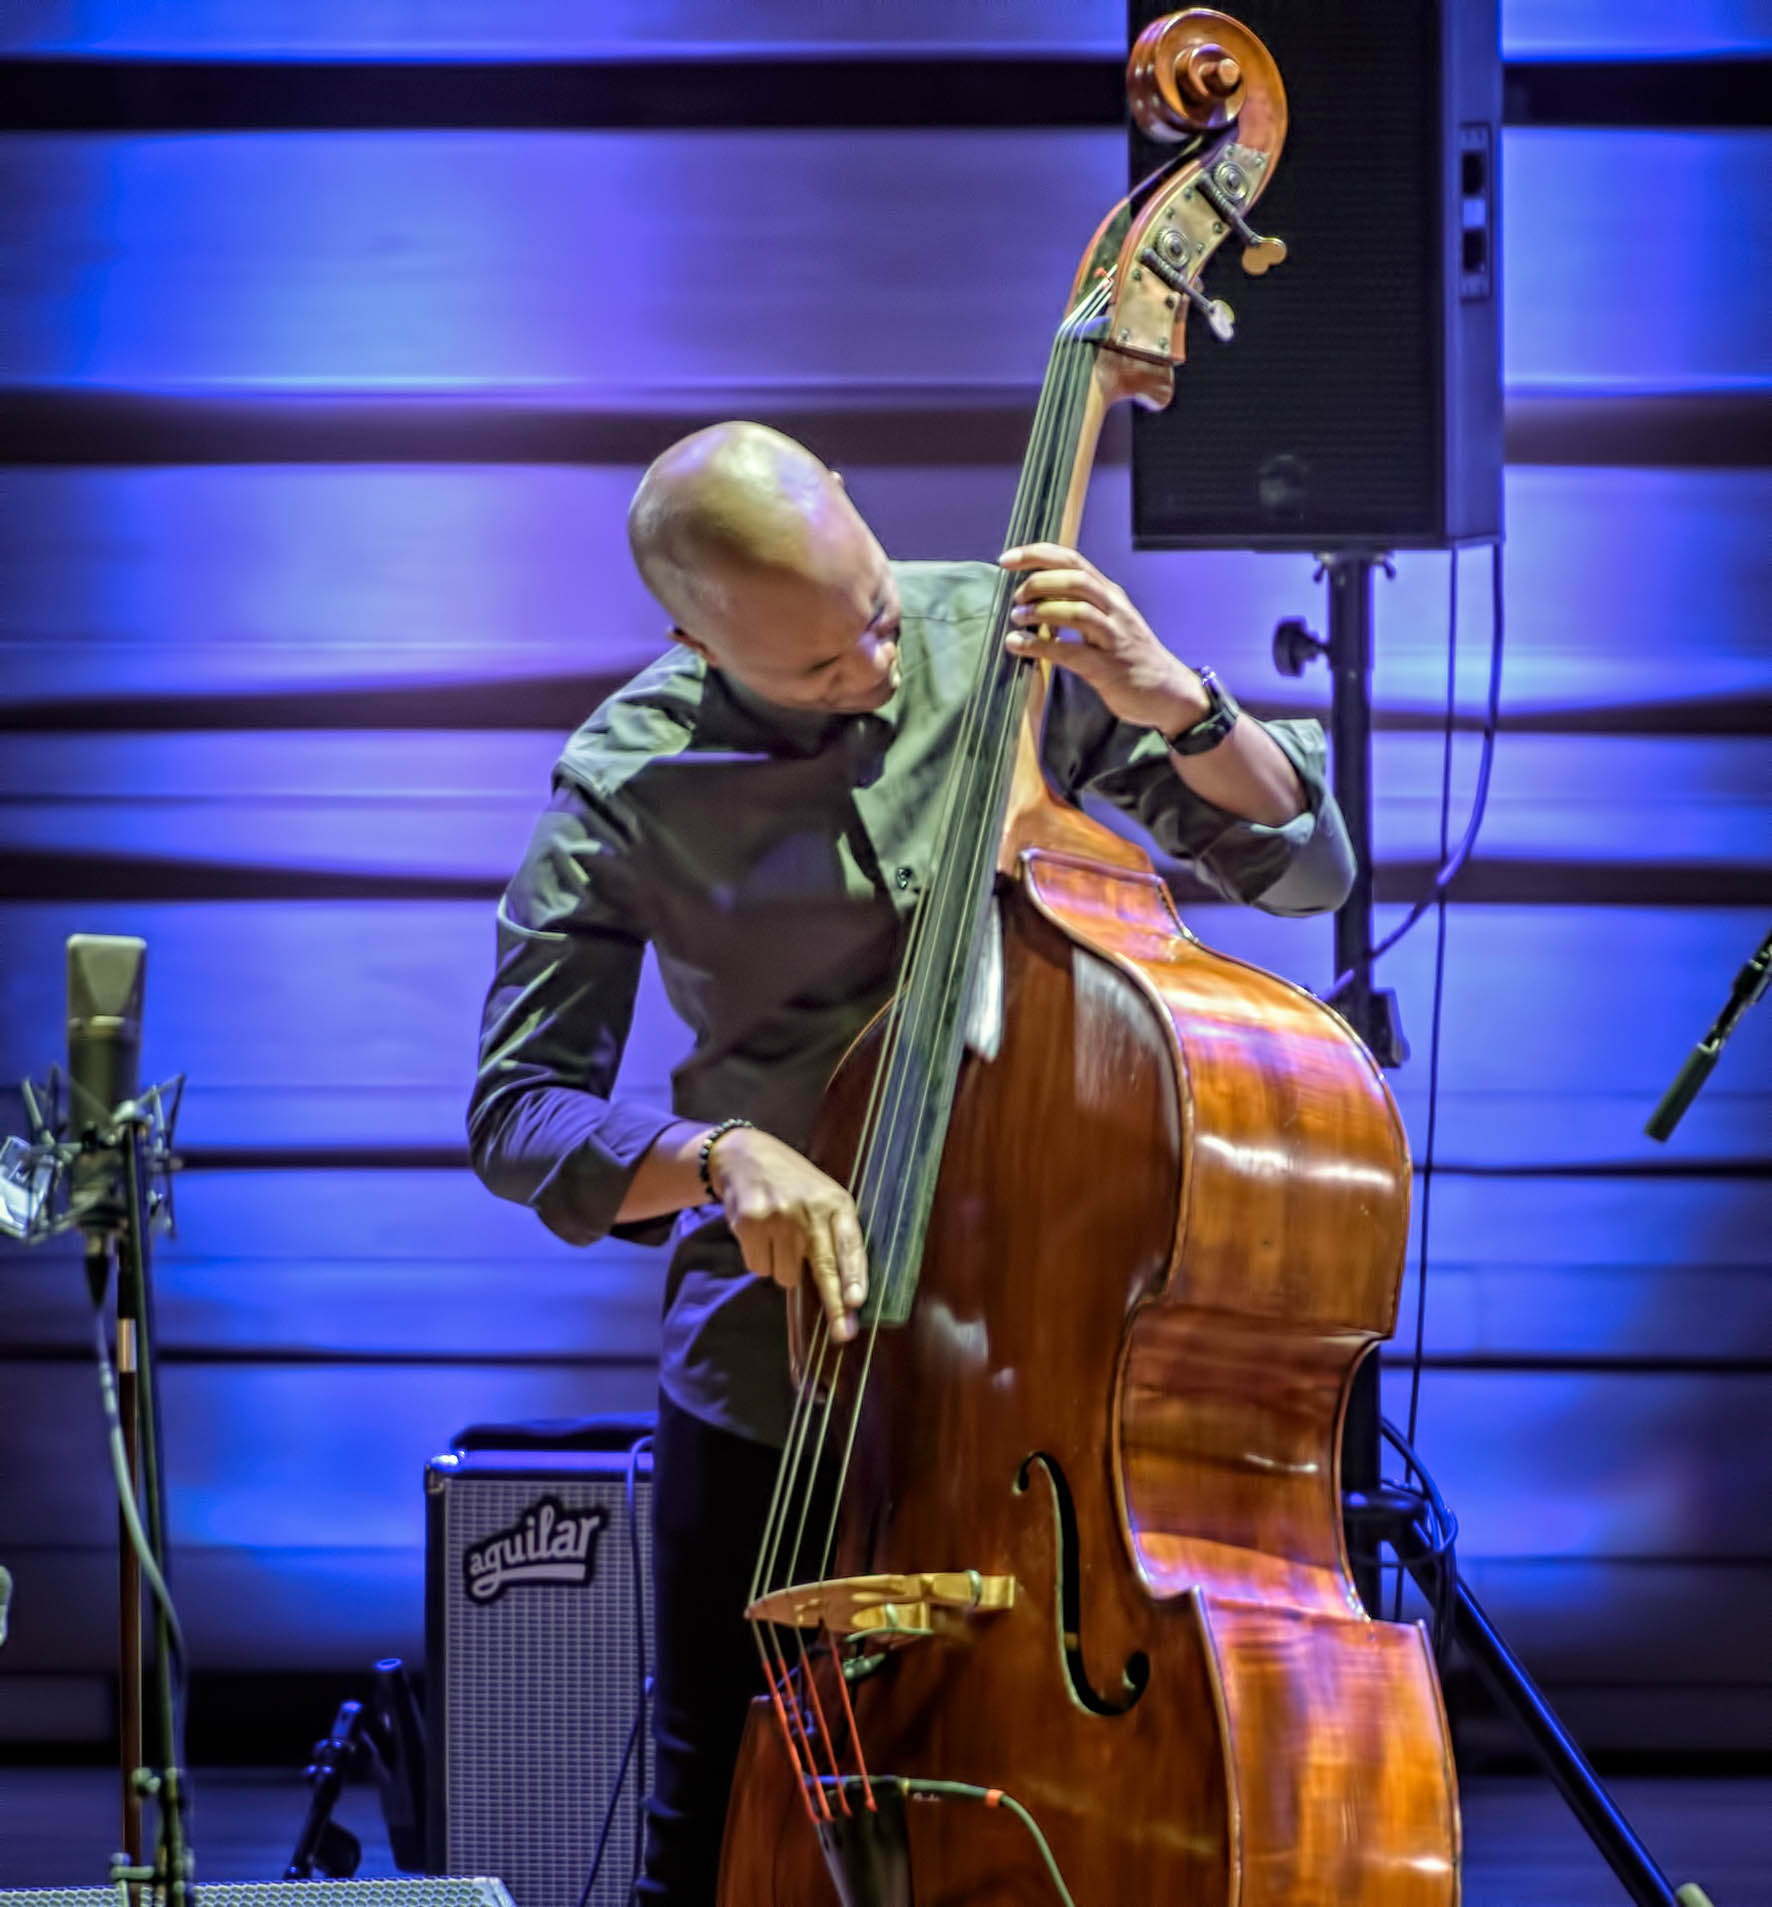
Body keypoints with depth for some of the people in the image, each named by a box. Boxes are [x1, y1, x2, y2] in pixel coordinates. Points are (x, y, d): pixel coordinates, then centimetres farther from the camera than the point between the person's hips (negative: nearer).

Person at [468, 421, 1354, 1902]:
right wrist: (716, 1155, -26)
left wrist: (1170, 701, -22)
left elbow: (1306, 865, -3)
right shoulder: (627, 789, -8)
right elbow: (518, 1112, -7)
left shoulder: (1006, 639, -6)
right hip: (780, 1367, 0)